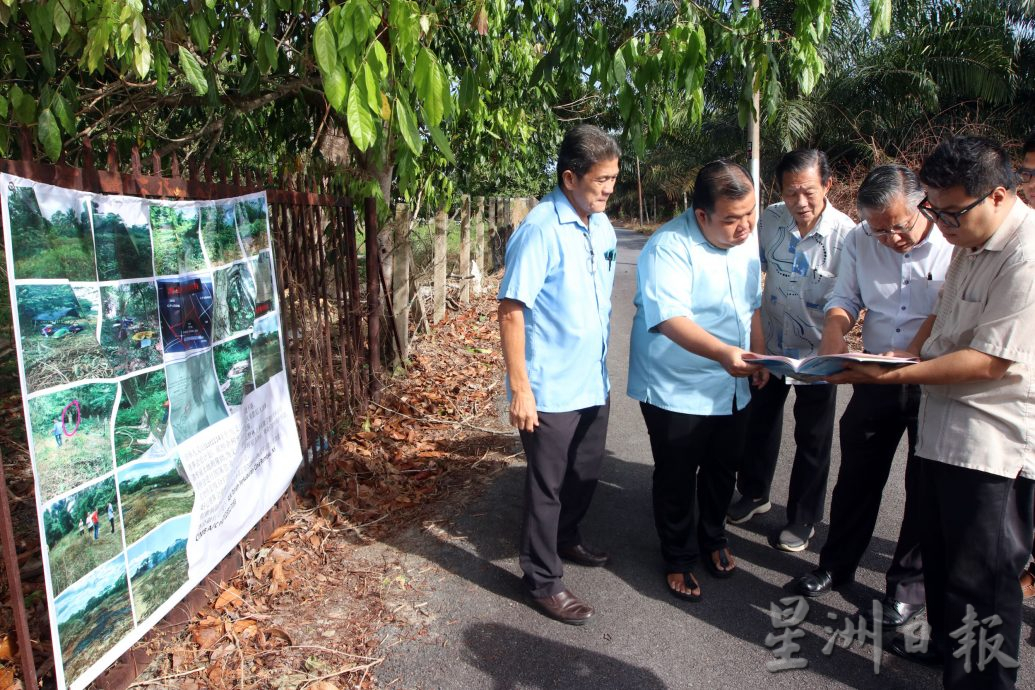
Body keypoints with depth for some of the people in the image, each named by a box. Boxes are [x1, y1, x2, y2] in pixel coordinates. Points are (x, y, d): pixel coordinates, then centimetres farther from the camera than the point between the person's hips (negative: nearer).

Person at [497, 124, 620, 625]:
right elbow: (510, 311, -20)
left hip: (593, 381, 8)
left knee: (586, 472, 23)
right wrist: (520, 390, -21)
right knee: (548, 485, 7)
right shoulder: (540, 230, -20)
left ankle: (566, 538, 47)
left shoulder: (601, 225, 5)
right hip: (551, 389, -8)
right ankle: (544, 582, 24)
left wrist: (603, 367, 18)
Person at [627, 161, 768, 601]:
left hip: (732, 388, 7)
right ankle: (679, 557, 29)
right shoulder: (669, 247, -23)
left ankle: (713, 539, 44)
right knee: (677, 480, 8)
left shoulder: (747, 239, 3)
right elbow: (670, 317, -35)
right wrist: (724, 353, -47)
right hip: (677, 390, -7)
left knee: (722, 471, 21)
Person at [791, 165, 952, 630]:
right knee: (857, 475, 15)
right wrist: (834, 331, -18)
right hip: (875, 378, 4)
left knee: (926, 486, 10)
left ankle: (910, 583, 29)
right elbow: (846, 298, 3)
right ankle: (837, 564, 33)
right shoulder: (860, 241, -4)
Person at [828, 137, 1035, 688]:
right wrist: (906, 358, 4)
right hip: (945, 427, 10)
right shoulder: (970, 242, 8)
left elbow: (990, 361, -25)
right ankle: (945, 642, 45)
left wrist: (892, 375, -23)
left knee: (980, 579, 4)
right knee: (939, 554, 24)